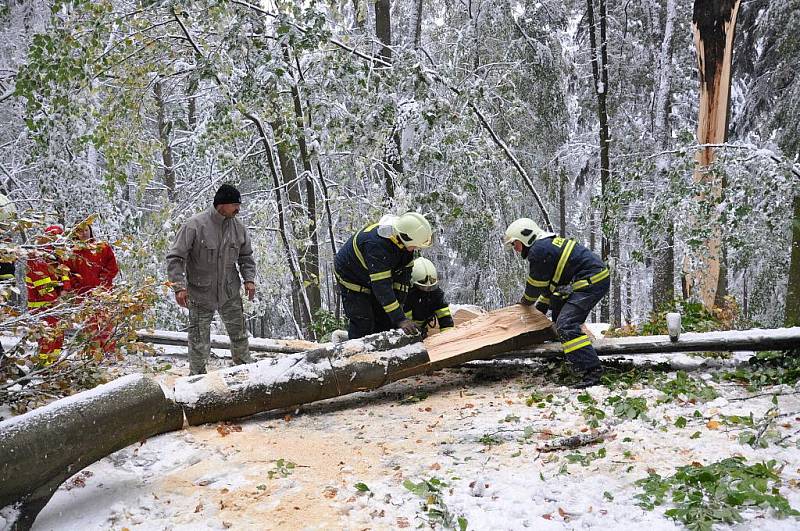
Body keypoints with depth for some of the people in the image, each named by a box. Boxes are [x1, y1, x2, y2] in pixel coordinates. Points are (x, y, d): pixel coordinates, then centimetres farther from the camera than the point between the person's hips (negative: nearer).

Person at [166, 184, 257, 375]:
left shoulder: (238, 227, -1)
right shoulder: (195, 225, -17)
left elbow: (246, 257, 13)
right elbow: (175, 257, -14)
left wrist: (249, 279, -1)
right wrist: (179, 286, -21)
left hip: (230, 293, 4)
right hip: (200, 294, -4)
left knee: (239, 333, 14)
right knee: (199, 339, 4)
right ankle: (197, 376, 21)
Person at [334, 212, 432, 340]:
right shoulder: (377, 244, -42)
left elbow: (404, 272, -10)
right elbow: (382, 286, -44)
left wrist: (398, 303, -17)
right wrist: (400, 319, -45)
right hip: (351, 277, -7)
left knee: (385, 320, 4)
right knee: (363, 324, -14)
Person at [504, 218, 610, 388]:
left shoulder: (539, 250, -14)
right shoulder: (548, 244, 20)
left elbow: (536, 283, -4)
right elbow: (549, 282, 27)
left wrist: (526, 302, 16)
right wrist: (540, 308, 30)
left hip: (591, 283, -11)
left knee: (566, 325, -20)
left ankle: (592, 369, -26)